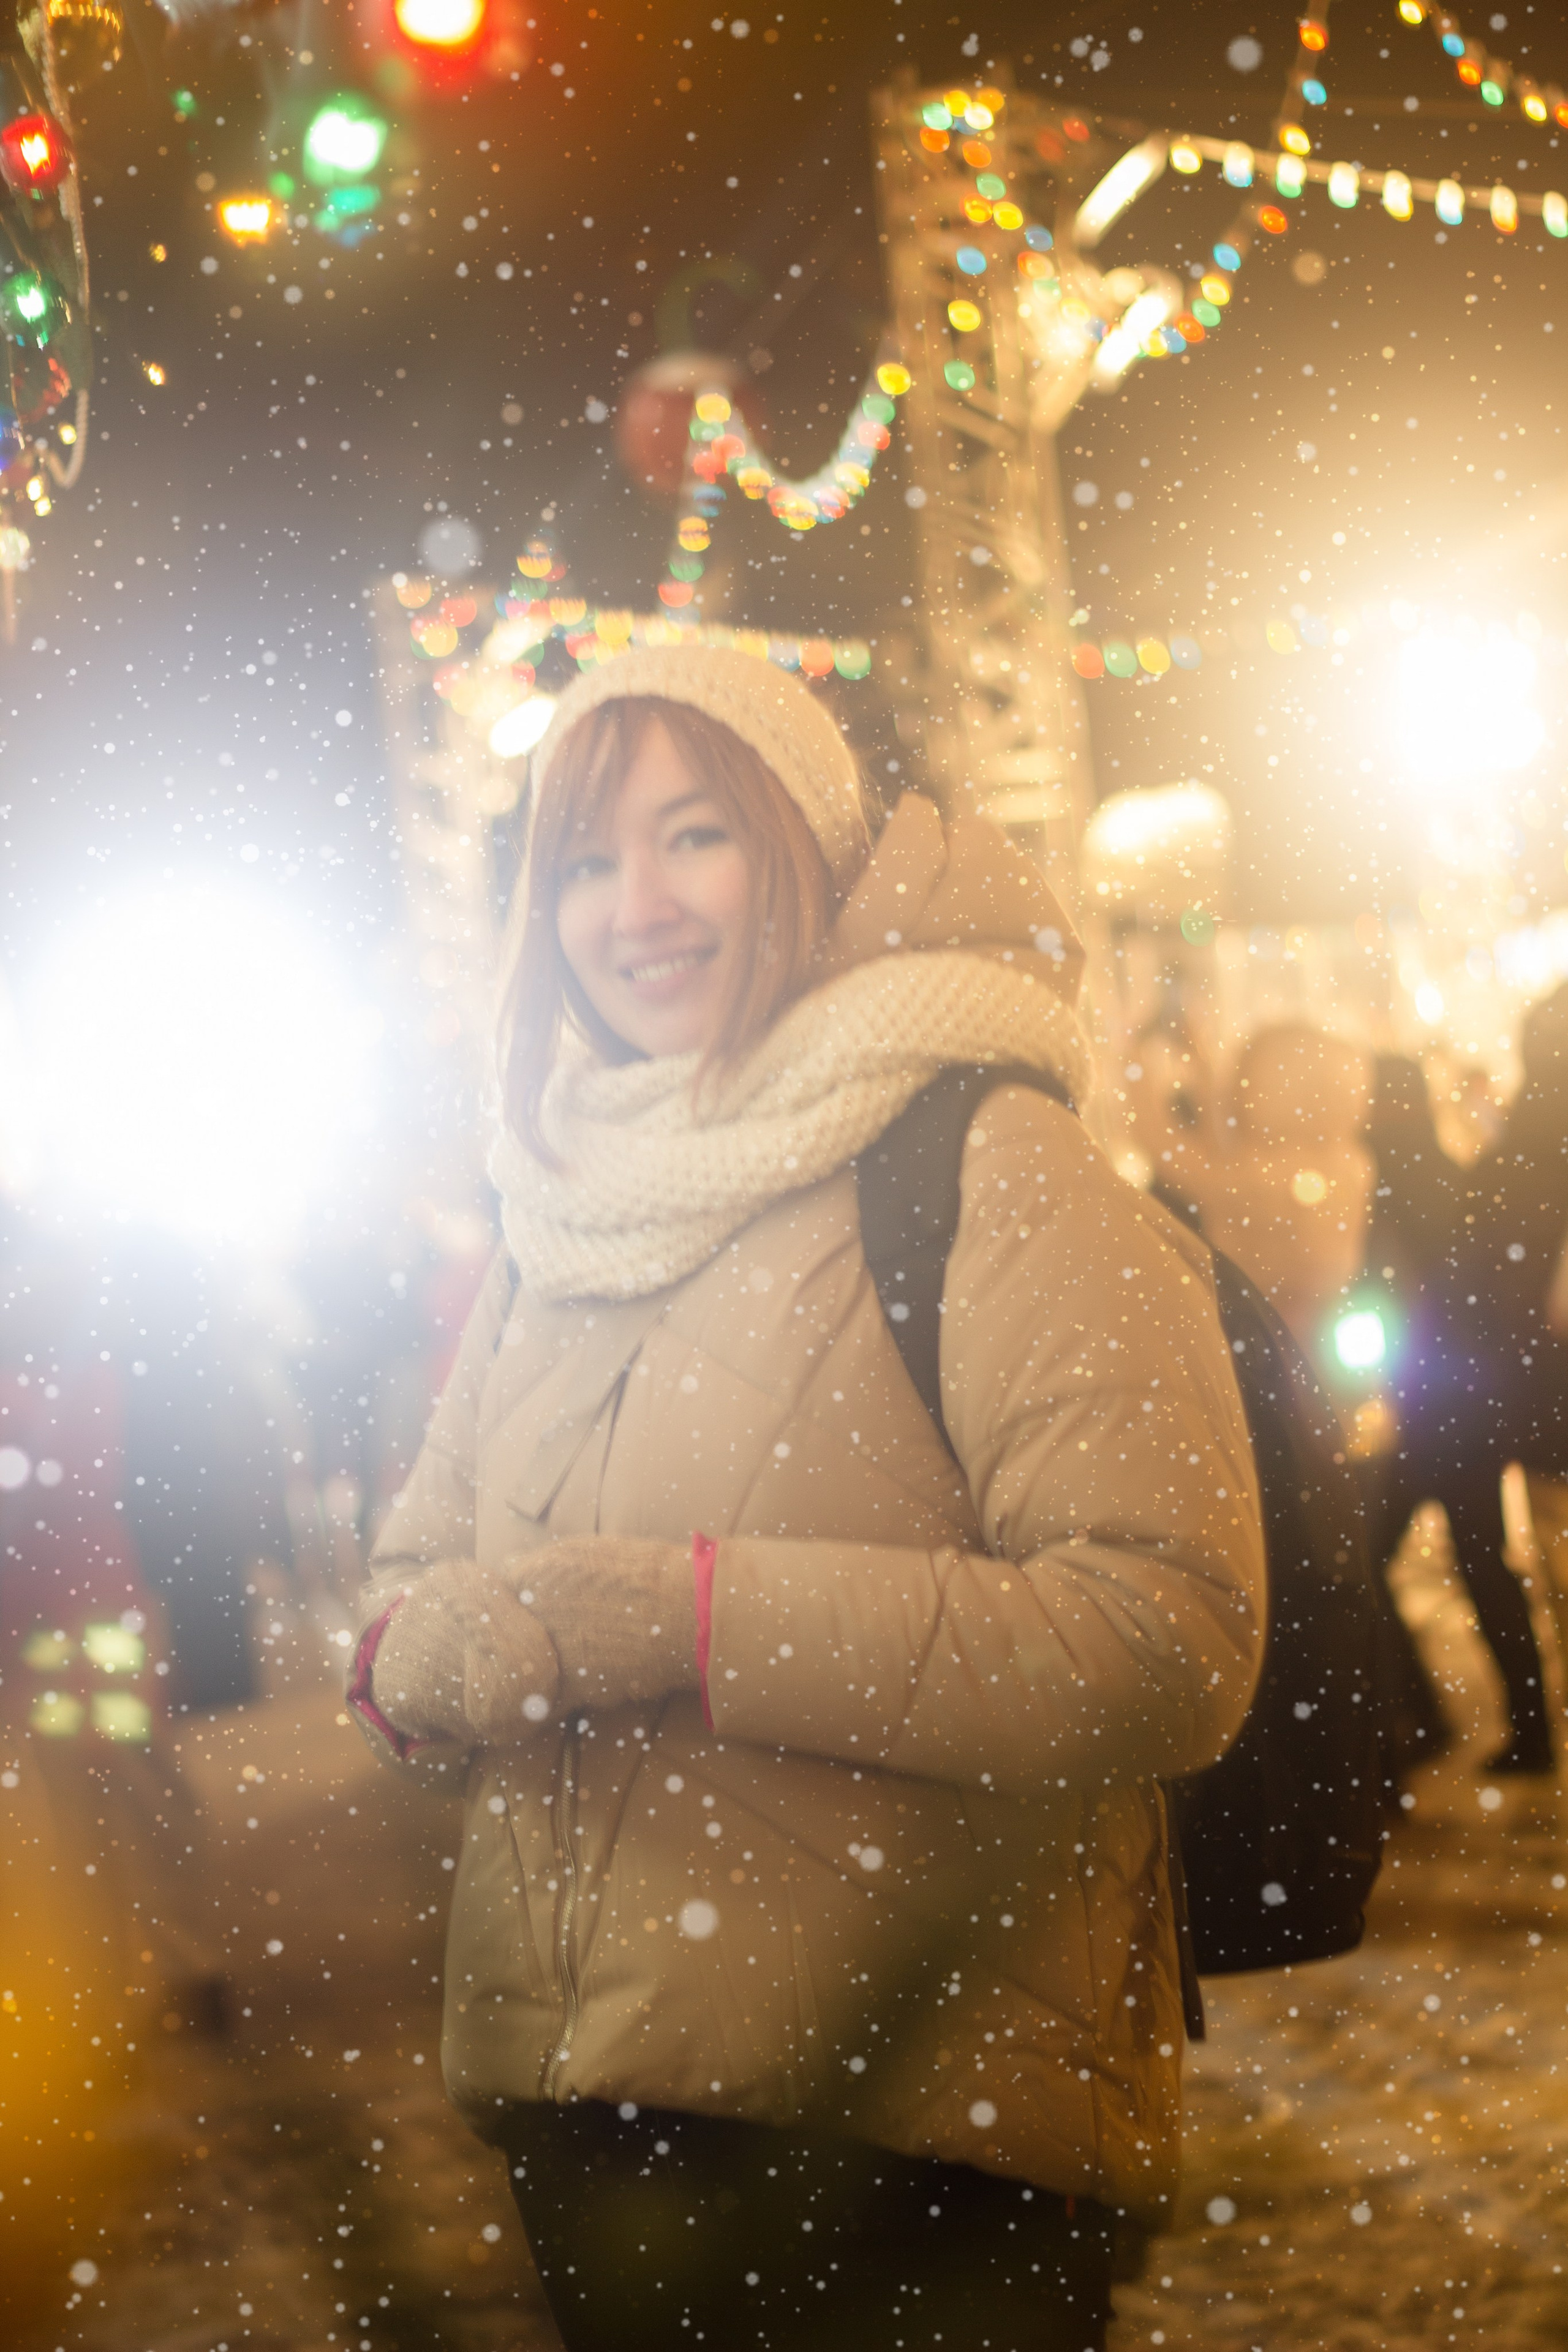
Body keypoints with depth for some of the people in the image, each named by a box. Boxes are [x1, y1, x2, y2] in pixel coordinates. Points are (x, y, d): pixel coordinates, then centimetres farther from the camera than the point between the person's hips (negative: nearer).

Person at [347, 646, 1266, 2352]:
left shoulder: (984, 1169, -11)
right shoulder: (555, 1218, 9)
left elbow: (1172, 1641, -21)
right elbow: (415, 1572, 13)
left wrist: (670, 1613, -23)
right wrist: (421, 1657, -12)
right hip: (570, 2088, 6)